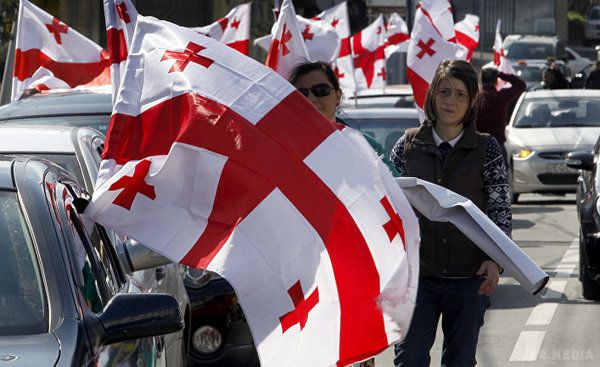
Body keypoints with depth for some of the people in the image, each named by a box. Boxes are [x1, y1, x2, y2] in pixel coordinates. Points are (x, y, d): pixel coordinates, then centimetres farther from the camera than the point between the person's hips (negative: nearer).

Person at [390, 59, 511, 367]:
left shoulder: (486, 148, 2)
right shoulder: (408, 145, 5)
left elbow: (501, 210, 2)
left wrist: (495, 260, -11)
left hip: (469, 275, 0)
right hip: (417, 273, 0)